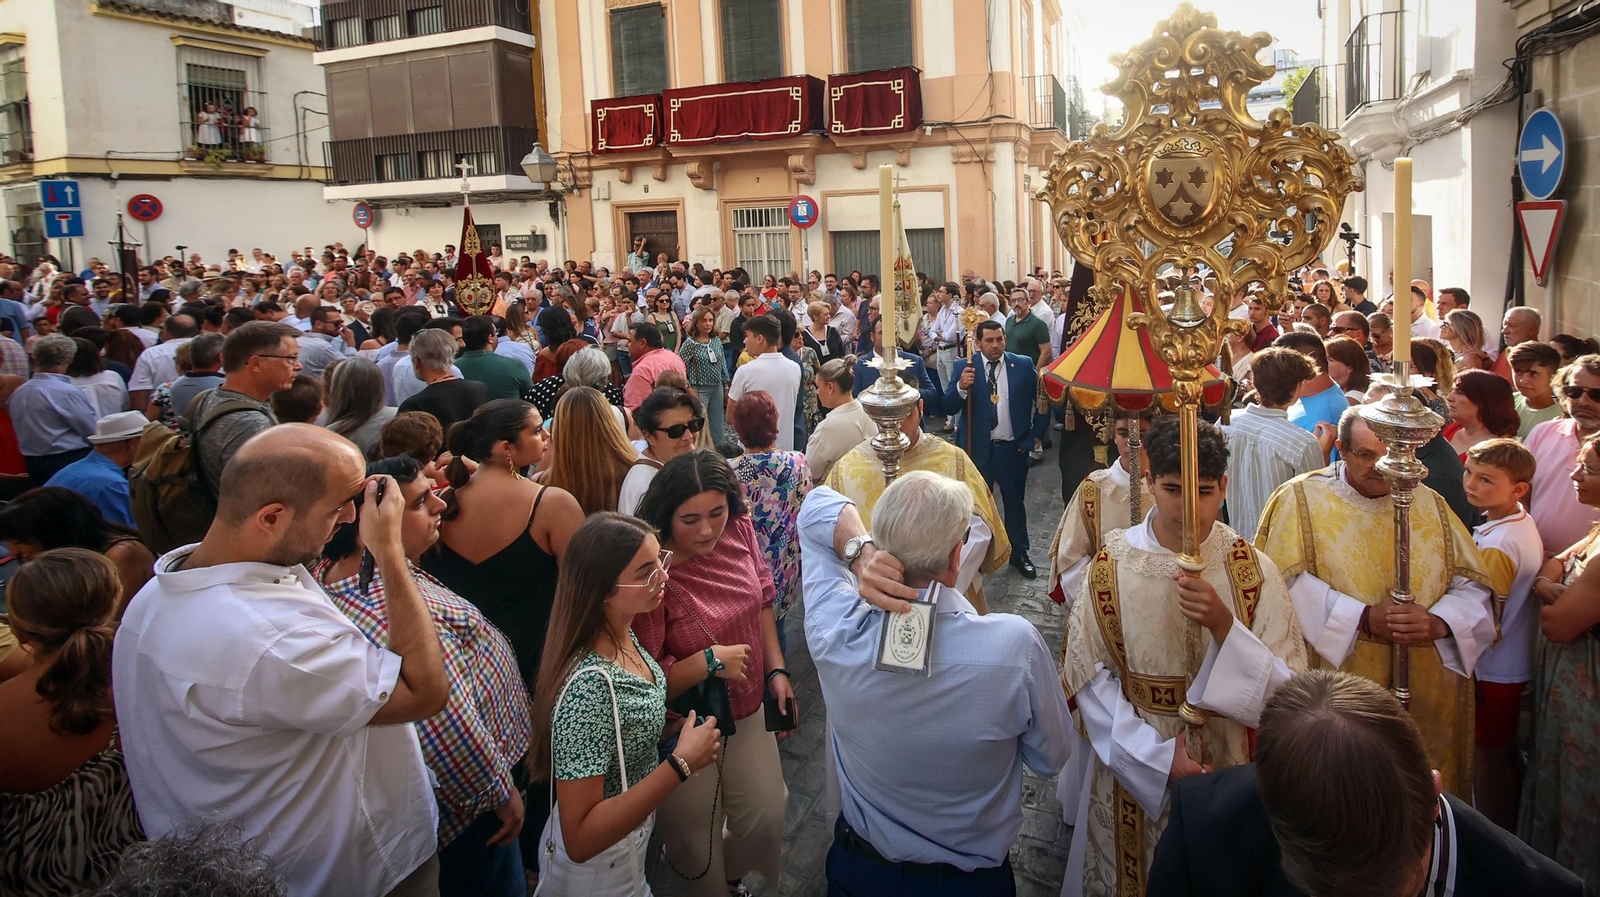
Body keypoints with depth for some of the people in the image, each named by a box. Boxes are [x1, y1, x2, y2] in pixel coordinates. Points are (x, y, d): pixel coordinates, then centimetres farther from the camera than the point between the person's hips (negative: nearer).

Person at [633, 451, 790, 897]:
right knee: (696, 844, 16)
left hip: (748, 711, 6)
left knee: (766, 817, 19)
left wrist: (776, 670, 4)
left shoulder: (738, 530, -11)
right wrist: (709, 662, -32)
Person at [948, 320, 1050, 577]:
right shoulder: (964, 367, -6)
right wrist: (961, 387, -32)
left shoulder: (1023, 365, -4)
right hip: (978, 448, -1)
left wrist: (1036, 434, 1)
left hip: (1013, 449, 1)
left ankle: (1019, 553, 30)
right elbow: (949, 405, -12)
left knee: (1015, 502, 14)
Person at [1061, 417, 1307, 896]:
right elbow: (1088, 677, -9)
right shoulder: (1111, 566, -11)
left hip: (1230, 766, 0)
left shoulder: (1253, 570, -11)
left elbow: (1290, 690, -15)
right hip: (1134, 766, 0)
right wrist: (1157, 756, -17)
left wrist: (1223, 624, -31)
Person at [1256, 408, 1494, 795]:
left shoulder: (1430, 505, 8)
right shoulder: (1300, 500, -3)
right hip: (1334, 695, -3)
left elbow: (1471, 586, 4)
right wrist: (1362, 618, -22)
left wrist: (1439, 623, -15)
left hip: (1424, 694, 3)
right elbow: (1289, 583, -14)